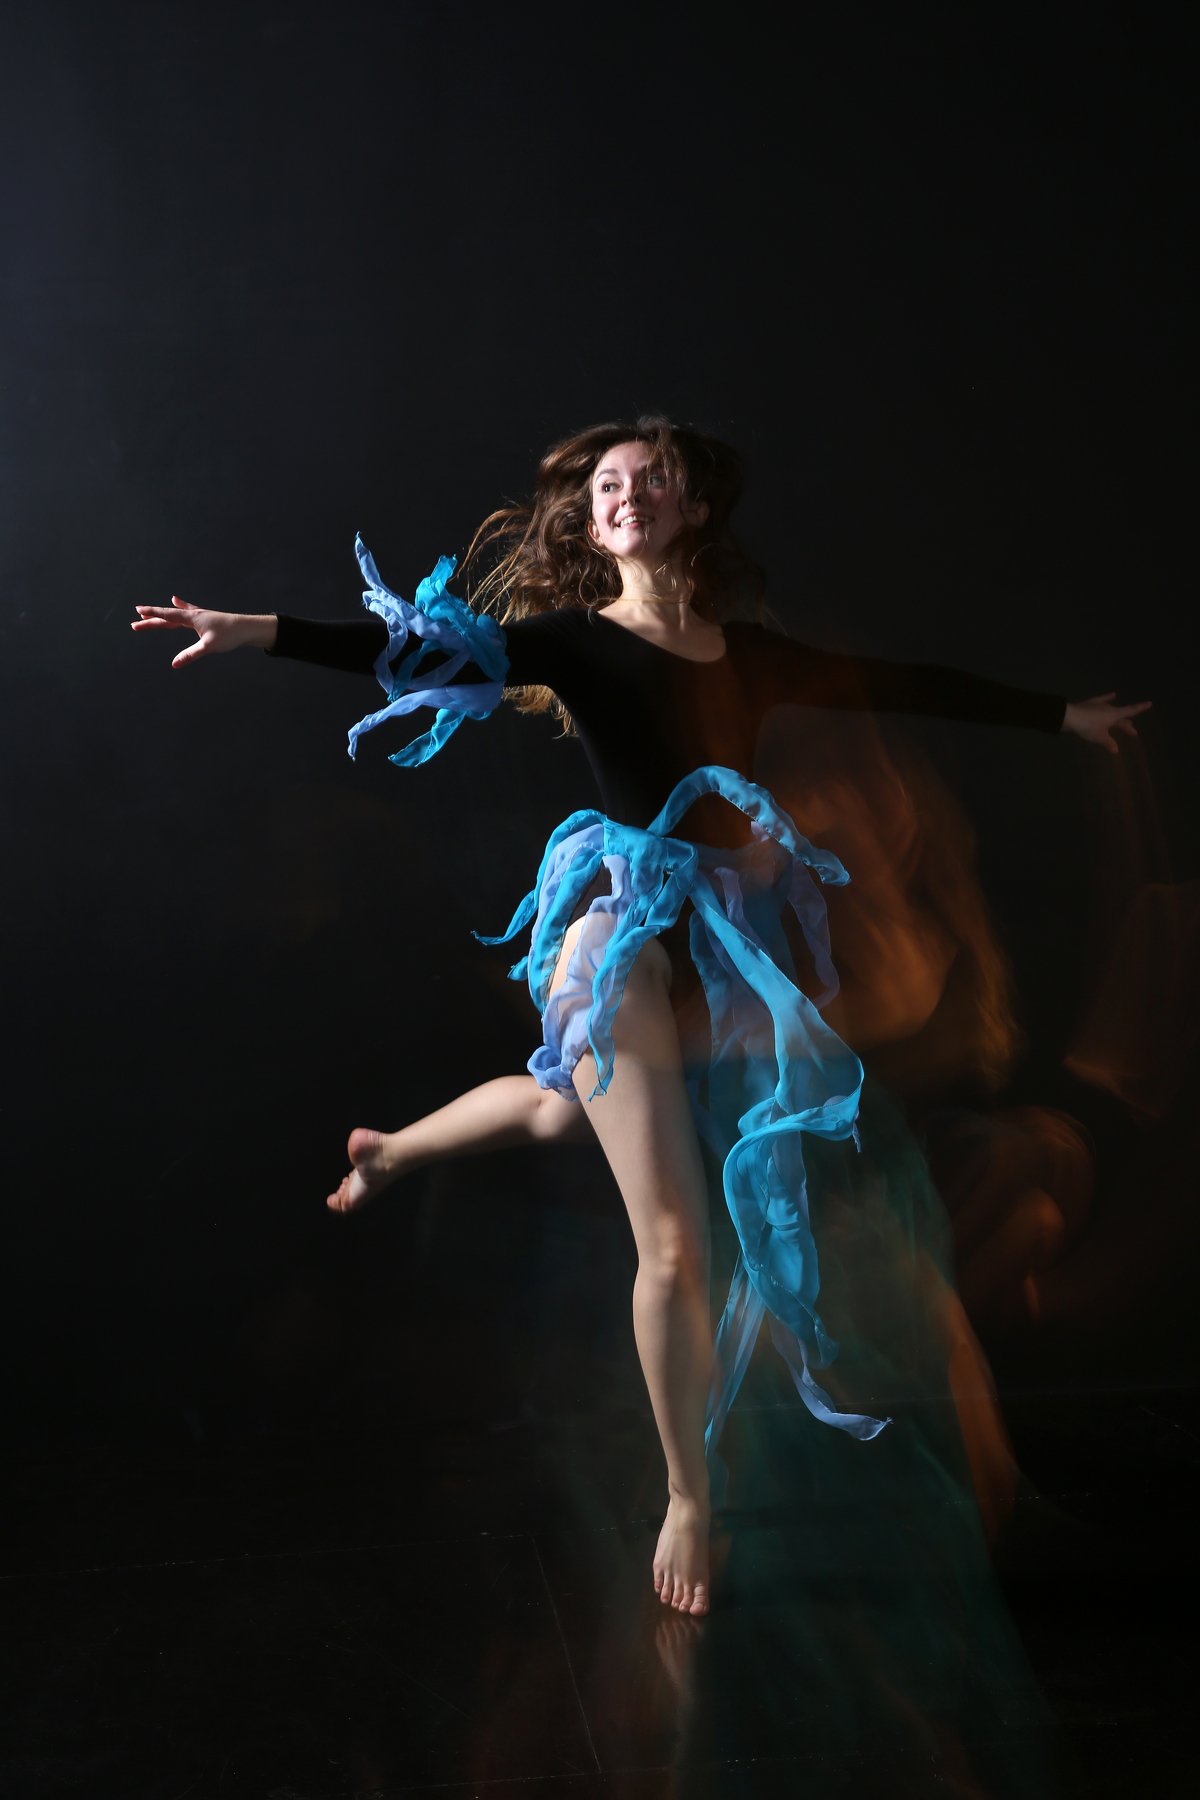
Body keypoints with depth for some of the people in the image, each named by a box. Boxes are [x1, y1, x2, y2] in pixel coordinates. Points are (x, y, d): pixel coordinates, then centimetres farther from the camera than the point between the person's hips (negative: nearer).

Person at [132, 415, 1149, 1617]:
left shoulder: (748, 652, 11)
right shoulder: (577, 639, -2)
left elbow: (908, 688, 17)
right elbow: (425, 651, -14)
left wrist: (1060, 715, 23)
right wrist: (260, 631, -27)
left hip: (731, 933, 5)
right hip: (628, 929, -5)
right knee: (674, 1247, -6)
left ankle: (389, 1149, 56)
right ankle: (688, 1503, 12)